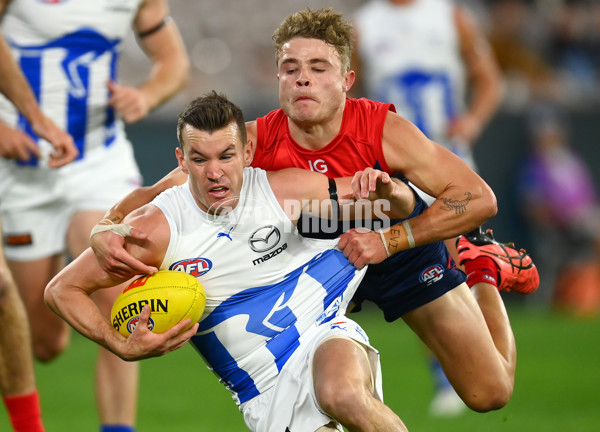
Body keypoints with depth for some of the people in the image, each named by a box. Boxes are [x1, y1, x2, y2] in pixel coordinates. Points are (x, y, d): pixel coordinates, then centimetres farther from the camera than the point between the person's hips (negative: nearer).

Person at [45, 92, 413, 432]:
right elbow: (62, 289, -2)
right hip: (266, 396, 1)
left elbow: (403, 205, 3)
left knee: (344, 393, -36)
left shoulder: (283, 190, -6)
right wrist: (123, 347, -14)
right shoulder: (157, 230, -10)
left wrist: (388, 192, -22)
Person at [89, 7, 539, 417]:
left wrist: (387, 240, -41)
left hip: (402, 244, -2)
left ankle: (484, 267, 29)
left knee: (489, 392, 3)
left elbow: (478, 198, -33)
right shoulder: (256, 143, -29)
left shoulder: (382, 130, -33)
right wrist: (108, 229, -46)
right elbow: (156, 196, -25)